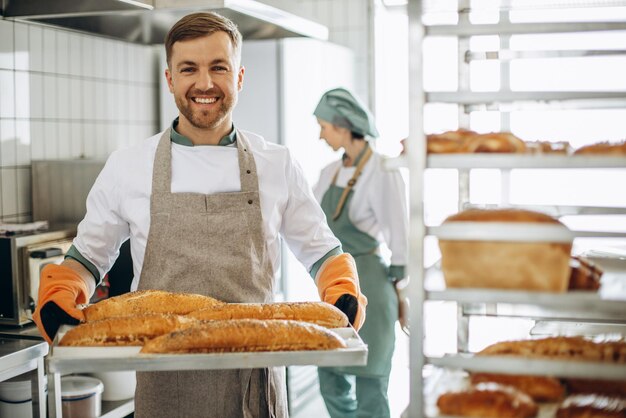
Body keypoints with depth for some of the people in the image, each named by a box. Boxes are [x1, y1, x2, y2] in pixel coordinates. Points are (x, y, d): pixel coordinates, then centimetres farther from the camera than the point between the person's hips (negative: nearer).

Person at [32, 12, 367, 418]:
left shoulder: (278, 166, 1)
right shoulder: (127, 167, 0)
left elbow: (322, 252, 10)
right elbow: (87, 258, 11)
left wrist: (344, 295, -10)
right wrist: (59, 300, -9)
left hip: (256, 381, 1)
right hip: (164, 384, 0)